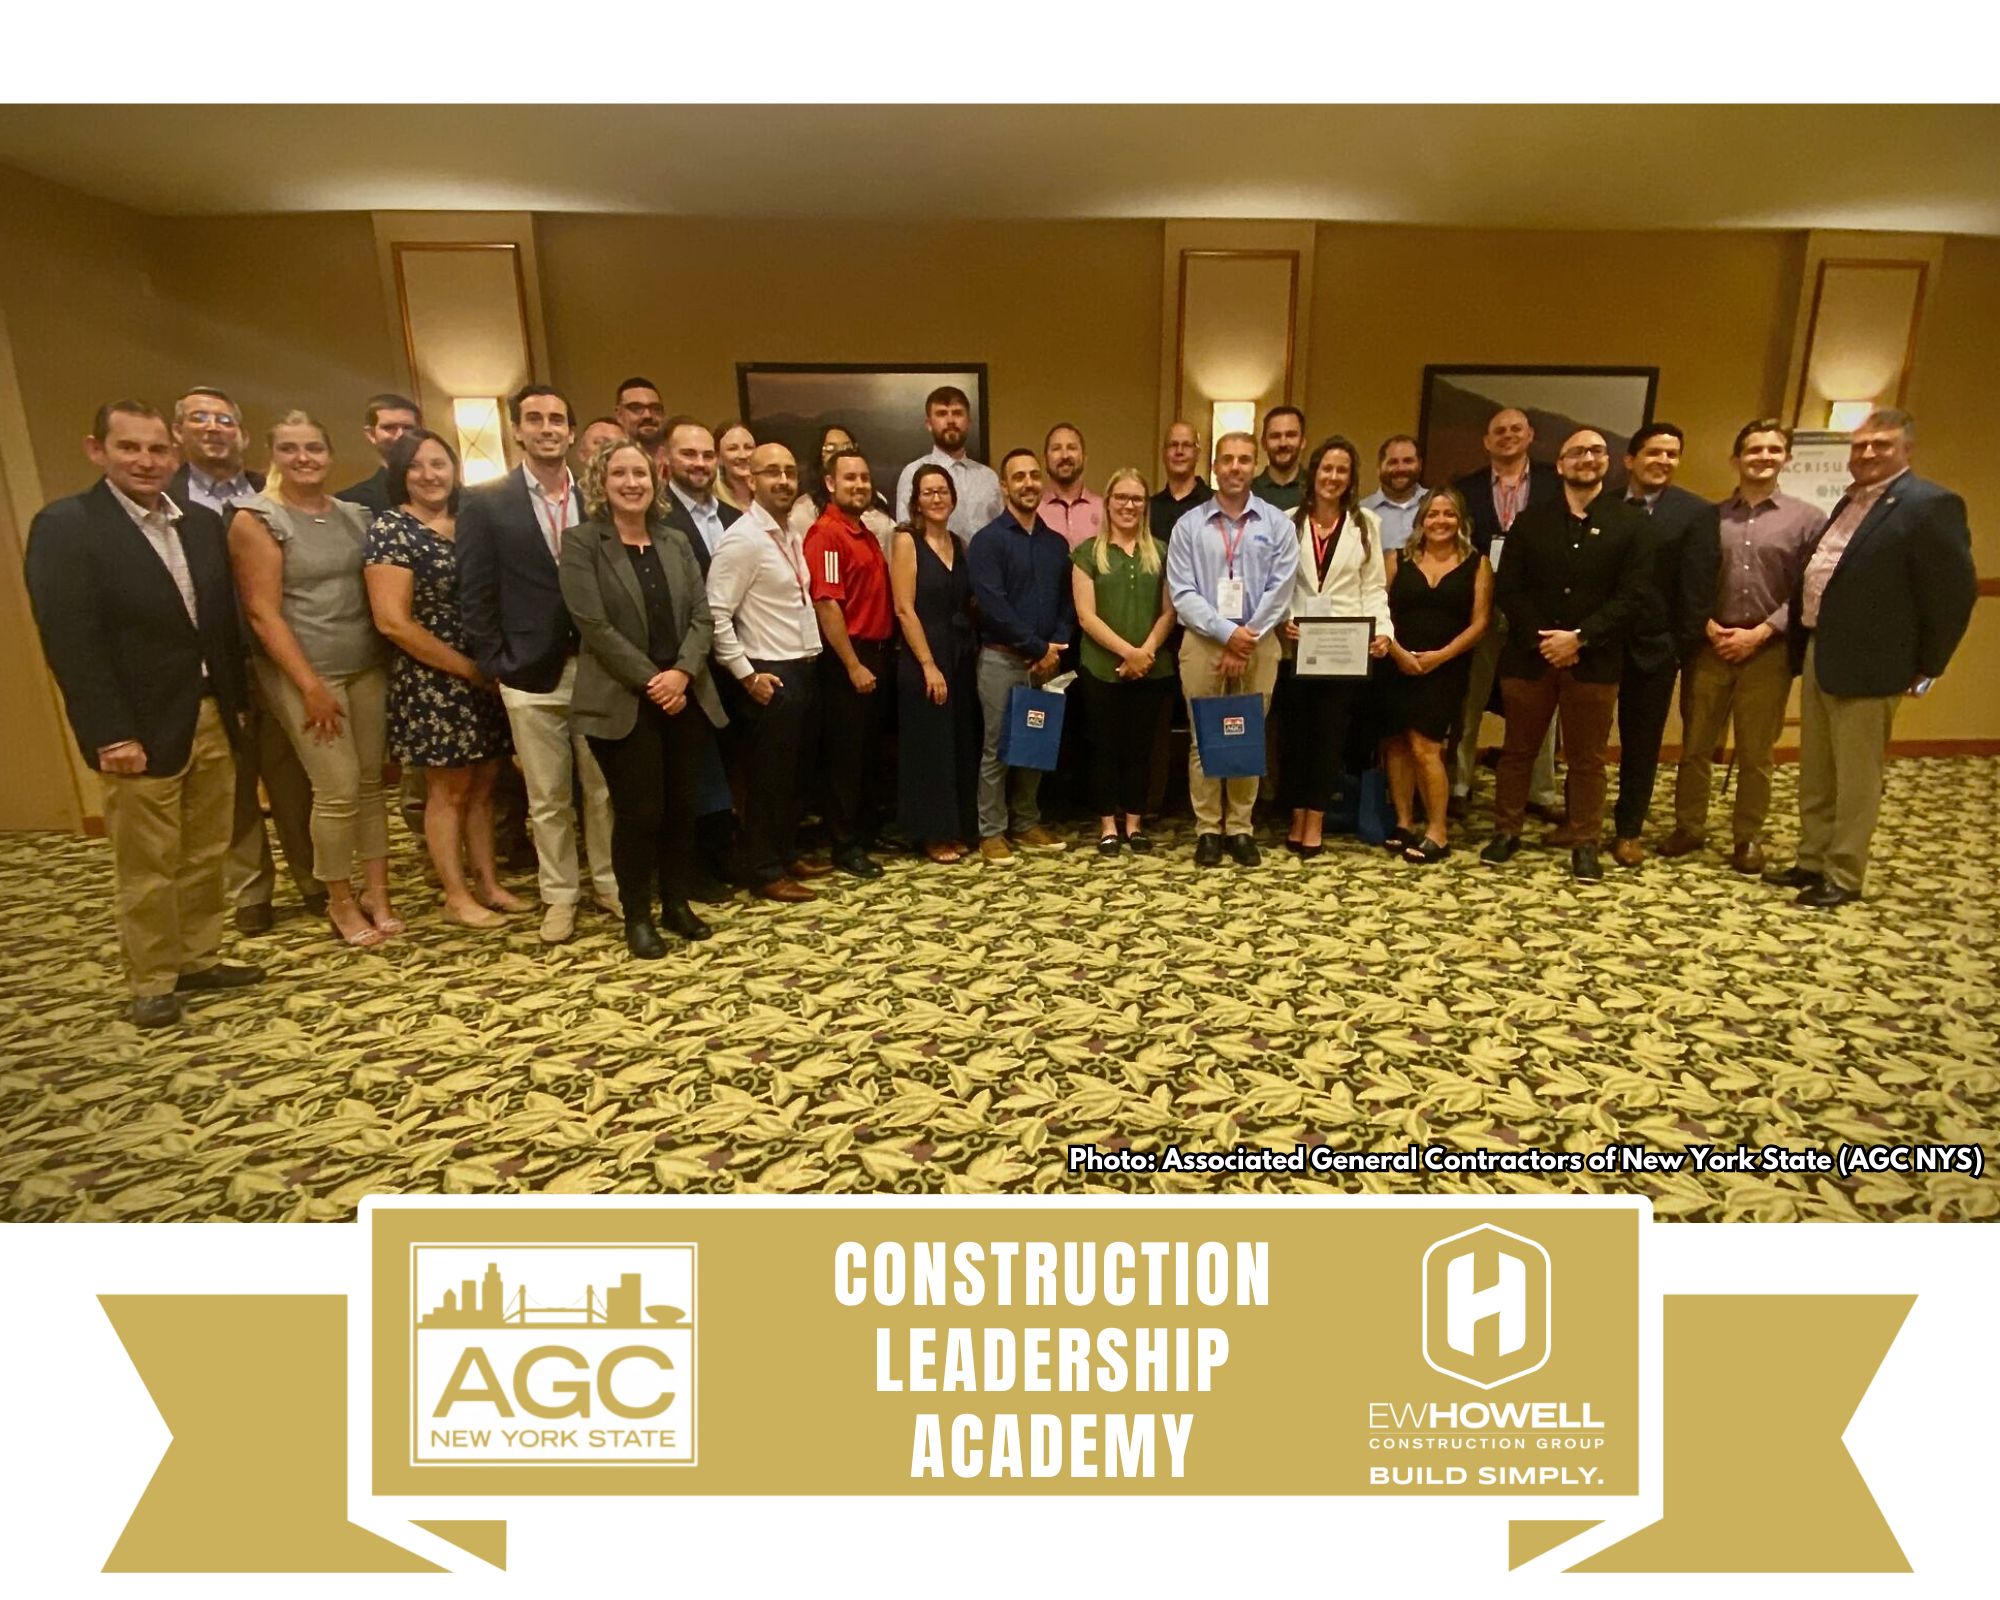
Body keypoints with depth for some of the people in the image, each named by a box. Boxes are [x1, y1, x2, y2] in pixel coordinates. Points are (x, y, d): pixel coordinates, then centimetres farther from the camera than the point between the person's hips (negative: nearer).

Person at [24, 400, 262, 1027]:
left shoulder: (203, 523, 10)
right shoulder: (64, 525, -8)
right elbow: (71, 642, -14)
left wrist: (237, 700, 7)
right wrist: (110, 734, -18)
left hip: (213, 717, 5)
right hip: (142, 727, -5)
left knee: (206, 854, 14)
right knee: (146, 867, 4)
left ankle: (198, 959, 28)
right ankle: (152, 982, 18)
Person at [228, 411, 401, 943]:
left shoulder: (354, 514, 8)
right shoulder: (256, 519, -6)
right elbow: (262, 612, -10)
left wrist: (389, 660, 2)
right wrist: (311, 685, -14)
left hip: (368, 665, 5)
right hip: (302, 671, -4)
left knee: (371, 782, 7)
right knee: (338, 791, -4)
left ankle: (377, 893, 18)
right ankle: (341, 901, 14)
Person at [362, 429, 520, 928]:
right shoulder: (390, 528, -10)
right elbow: (392, 621, -17)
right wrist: (469, 669, -15)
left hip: (485, 677, 6)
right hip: (433, 681, -5)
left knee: (482, 787, 13)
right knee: (448, 790, 5)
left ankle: (489, 884, 24)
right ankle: (457, 896, 18)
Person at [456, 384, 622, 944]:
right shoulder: (486, 504, 0)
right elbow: (474, 597, 0)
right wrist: (497, 667, -5)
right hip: (531, 677, -1)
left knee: (604, 789, 10)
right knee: (547, 799, 8)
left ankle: (609, 882, 26)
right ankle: (559, 895, 23)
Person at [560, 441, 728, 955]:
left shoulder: (676, 543, 11)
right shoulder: (581, 543, -3)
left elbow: (702, 615, 4)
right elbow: (594, 625, -12)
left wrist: (683, 672, -12)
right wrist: (652, 681, -14)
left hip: (685, 696, 5)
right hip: (622, 702, -4)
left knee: (681, 806, 9)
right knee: (638, 811, 0)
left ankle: (677, 902, 24)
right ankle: (637, 916, 16)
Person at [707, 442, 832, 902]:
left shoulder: (790, 534, 12)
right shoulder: (742, 538, -14)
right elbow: (715, 614, -18)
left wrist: (811, 656, 8)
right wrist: (746, 674, -16)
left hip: (805, 668, 8)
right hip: (771, 674, -8)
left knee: (793, 771, 17)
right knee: (767, 776, 3)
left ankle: (786, 854, 32)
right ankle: (764, 872, 16)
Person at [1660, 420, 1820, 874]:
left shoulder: (1806, 518, 3)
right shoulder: (1709, 517, 6)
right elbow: (1690, 583, 5)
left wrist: (1759, 633, -11)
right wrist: (1709, 628, -8)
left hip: (1768, 651, -1)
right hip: (1709, 646, 1)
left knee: (1756, 753, 7)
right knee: (1695, 745, 7)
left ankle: (1748, 838, 19)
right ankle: (1689, 827, 20)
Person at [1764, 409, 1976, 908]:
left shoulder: (1930, 504, -12)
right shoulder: (1849, 502, 14)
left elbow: (1955, 592, -11)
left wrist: (1925, 666, -7)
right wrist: (1802, 647, 11)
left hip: (1864, 664, -8)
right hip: (1817, 655, 8)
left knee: (1855, 780, 2)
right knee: (1814, 774, 16)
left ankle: (1843, 876, 13)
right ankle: (1812, 861, 28)